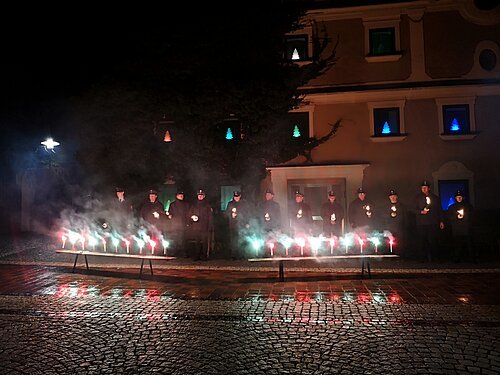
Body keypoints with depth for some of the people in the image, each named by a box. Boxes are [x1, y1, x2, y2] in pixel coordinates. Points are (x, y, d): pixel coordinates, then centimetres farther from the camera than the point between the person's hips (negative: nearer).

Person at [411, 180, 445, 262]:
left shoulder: (435, 197, 14)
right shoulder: (417, 198, 10)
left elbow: (439, 210, 16)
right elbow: (413, 209, 7)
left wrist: (441, 221, 11)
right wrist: (421, 212, -11)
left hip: (433, 223, 1)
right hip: (421, 224, 0)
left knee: (433, 241, -5)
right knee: (421, 242, -3)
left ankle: (431, 257, 3)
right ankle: (422, 258, 3)